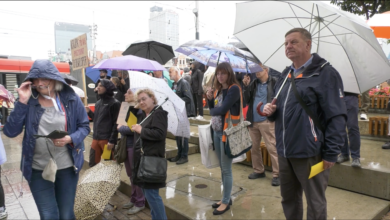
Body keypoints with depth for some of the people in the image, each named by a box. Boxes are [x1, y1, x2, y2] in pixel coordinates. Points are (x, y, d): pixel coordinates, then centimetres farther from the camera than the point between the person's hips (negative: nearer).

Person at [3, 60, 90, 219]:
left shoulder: (71, 99, -5)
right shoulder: (28, 101, -4)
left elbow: (84, 126, 0)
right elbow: (10, 132, -11)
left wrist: (70, 139, -19)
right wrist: (22, 102, -18)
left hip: (67, 167, 0)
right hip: (38, 169, 0)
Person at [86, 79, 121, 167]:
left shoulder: (114, 103, -7)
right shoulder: (98, 103, 15)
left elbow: (116, 123, -11)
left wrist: (112, 140, -16)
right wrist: (89, 112, 4)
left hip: (107, 139, -7)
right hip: (96, 138, 7)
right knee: (92, 163, 13)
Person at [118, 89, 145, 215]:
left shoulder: (139, 110, -15)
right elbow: (121, 123, 16)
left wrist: (120, 128, -10)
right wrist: (120, 127, -4)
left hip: (135, 146, -8)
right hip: (126, 145, 8)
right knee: (131, 174, 18)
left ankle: (140, 203, 20)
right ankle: (134, 199, 35)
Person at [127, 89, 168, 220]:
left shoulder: (158, 113, -12)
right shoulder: (142, 115, 14)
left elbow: (160, 134, -23)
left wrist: (141, 130, -15)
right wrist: (132, 106, 13)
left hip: (152, 160, -9)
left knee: (151, 193, -6)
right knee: (148, 193, 17)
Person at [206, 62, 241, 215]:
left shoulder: (234, 89, -12)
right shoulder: (218, 89, 12)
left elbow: (223, 109, -21)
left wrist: (211, 111, -1)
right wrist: (210, 98, -4)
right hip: (216, 131, 8)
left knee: (226, 169, 1)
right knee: (222, 168, 16)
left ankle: (226, 202, 15)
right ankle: (226, 198, 29)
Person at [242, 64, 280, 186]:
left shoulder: (274, 82, -3)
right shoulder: (253, 83, 12)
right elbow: (247, 100, 7)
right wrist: (246, 86, -3)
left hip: (267, 121, -6)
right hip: (253, 121, 6)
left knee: (272, 148, -4)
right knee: (254, 147, 12)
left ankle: (277, 174, 7)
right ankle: (258, 171, 27)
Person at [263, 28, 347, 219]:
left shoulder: (325, 73, -9)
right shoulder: (285, 75, 13)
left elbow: (336, 117, -13)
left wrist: (331, 153, -15)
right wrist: (270, 111, -1)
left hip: (310, 153, -6)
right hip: (284, 152, 7)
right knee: (289, 199, 20)